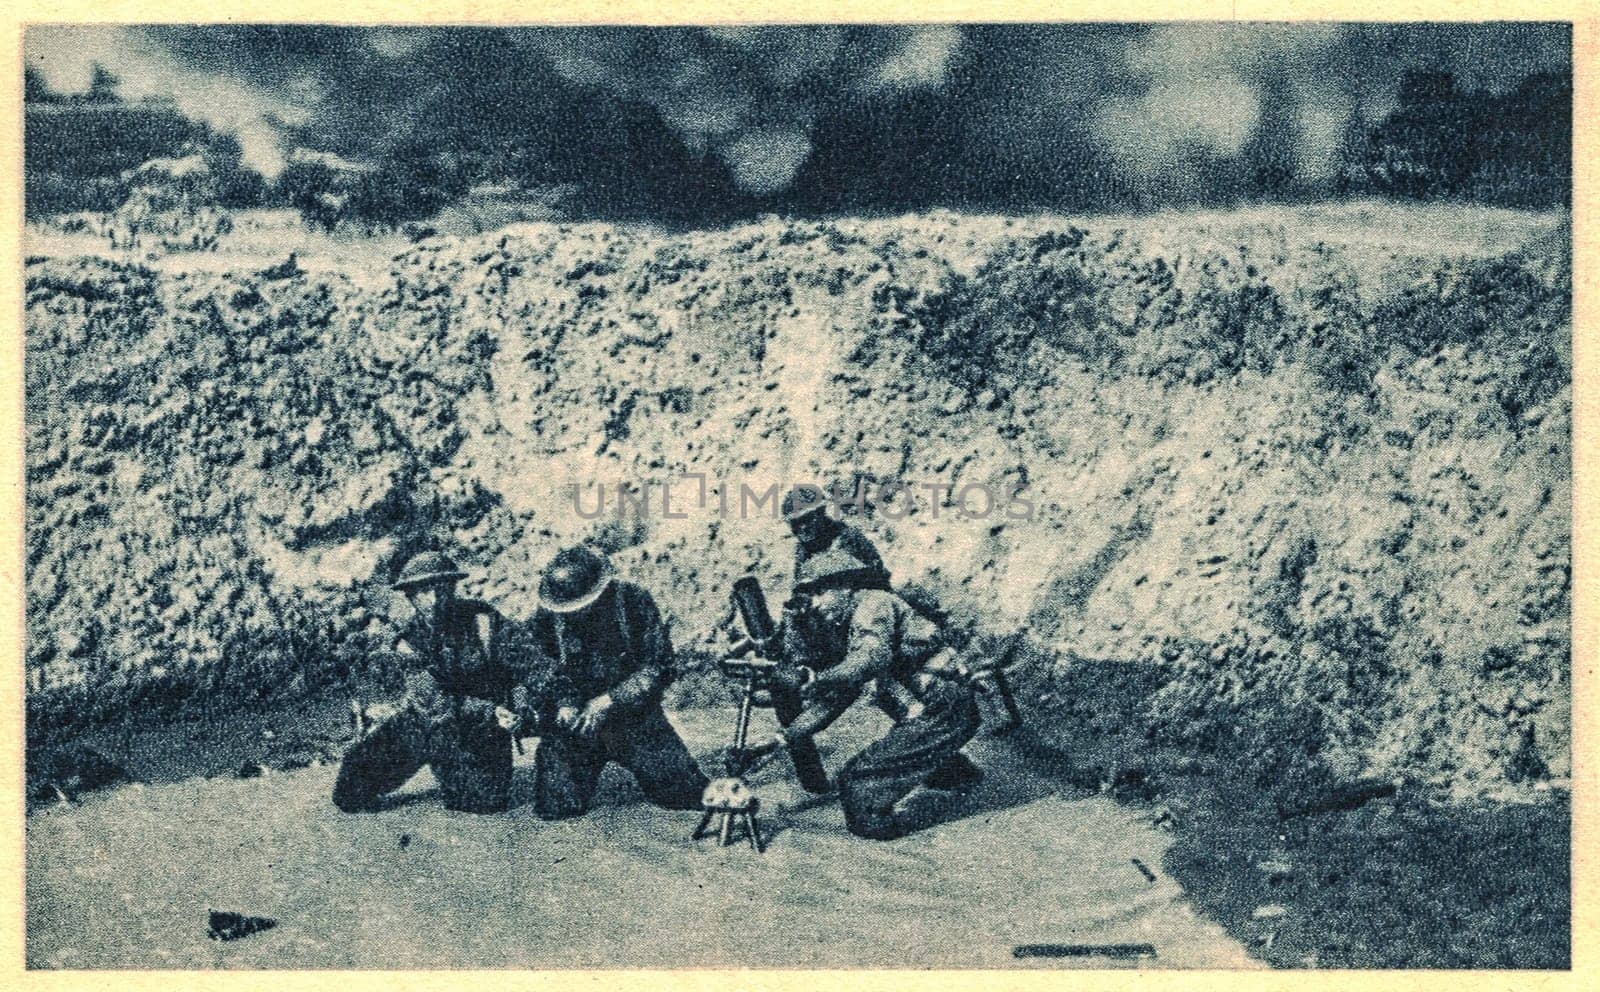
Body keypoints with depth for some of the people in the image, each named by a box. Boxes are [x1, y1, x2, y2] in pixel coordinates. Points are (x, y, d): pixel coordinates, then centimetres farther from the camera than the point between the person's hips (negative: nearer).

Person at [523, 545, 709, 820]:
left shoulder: (634, 603, -13)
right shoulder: (548, 617, -8)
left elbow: (658, 666, -14)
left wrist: (608, 701, -22)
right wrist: (564, 704, -18)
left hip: (634, 714, -1)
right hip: (573, 724, 1)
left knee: (686, 793, -5)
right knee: (553, 809, -7)